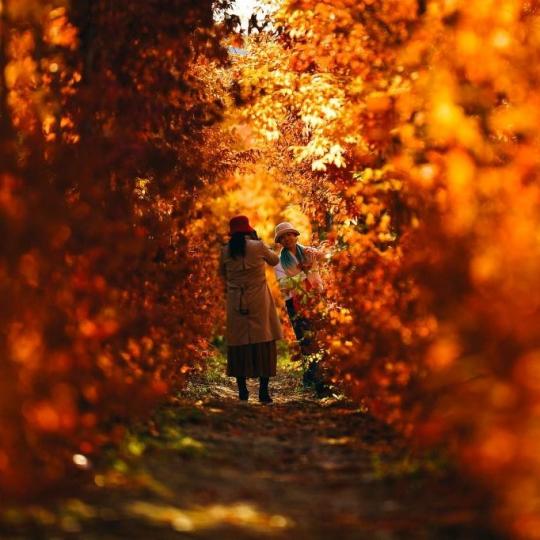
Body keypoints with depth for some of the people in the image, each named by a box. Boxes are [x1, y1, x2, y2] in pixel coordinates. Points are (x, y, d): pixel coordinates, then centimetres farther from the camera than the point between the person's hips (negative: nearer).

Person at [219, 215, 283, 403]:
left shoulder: (226, 250, -1)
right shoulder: (258, 247, -8)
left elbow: (222, 272, 14)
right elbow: (275, 260, 10)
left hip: (236, 302, 2)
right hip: (258, 301, -2)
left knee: (239, 344, 9)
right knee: (263, 344, 2)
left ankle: (242, 390, 10)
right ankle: (263, 391, -3)